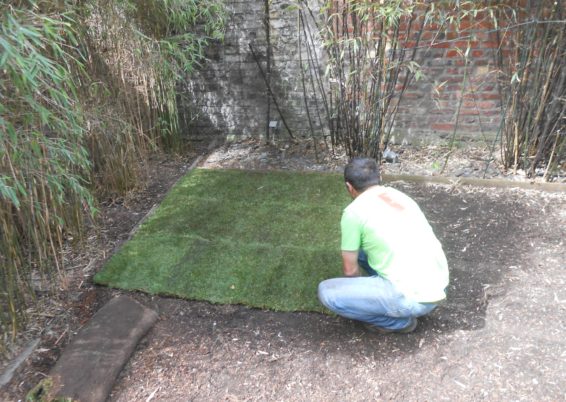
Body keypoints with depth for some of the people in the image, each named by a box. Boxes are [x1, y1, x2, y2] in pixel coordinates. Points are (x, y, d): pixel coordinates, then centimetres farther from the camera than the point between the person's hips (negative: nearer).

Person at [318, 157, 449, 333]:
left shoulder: (354, 211, -8)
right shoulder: (400, 195, 15)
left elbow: (350, 270, 2)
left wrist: (361, 290, 26)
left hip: (413, 299, -8)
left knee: (326, 292, -4)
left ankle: (398, 321, 5)